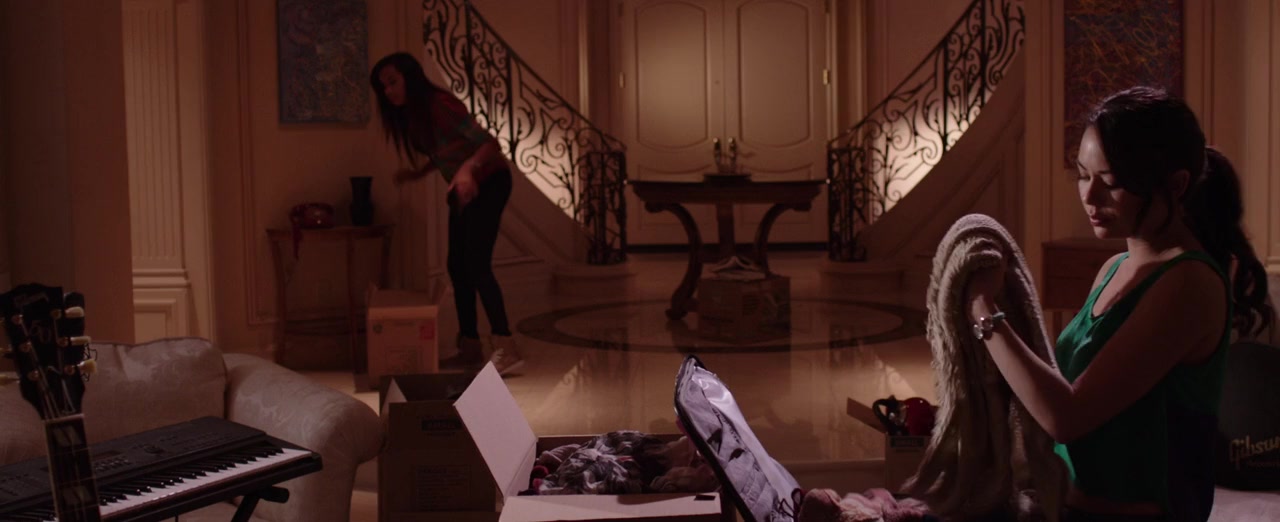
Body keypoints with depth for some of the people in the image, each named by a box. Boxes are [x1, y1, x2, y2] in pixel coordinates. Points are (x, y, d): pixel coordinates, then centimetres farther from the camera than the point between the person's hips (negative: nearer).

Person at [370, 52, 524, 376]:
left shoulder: (440, 104, -23)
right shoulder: (409, 116, 2)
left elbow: (489, 143, -29)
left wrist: (469, 168, -46)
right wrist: (418, 174, 5)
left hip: (489, 183, -9)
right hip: (463, 190, 9)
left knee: (476, 264, -18)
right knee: (457, 267, 8)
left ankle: (507, 349, -20)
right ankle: (470, 346, 15)